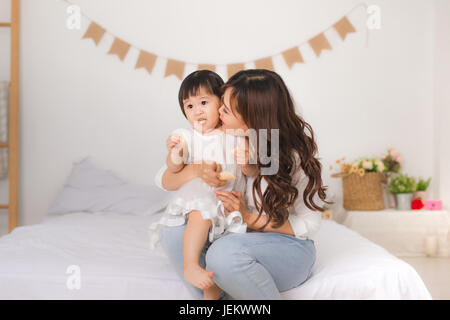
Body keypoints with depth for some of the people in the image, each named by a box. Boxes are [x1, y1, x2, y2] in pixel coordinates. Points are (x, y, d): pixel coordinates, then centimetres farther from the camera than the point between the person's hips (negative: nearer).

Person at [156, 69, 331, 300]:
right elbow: (163, 179, -3)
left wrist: (248, 217, -22)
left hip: (288, 248, -4)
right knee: (173, 233, -20)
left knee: (224, 253, -34)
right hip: (239, 237, 5)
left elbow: (308, 225, -11)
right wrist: (196, 170, -25)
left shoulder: (294, 154, -18)